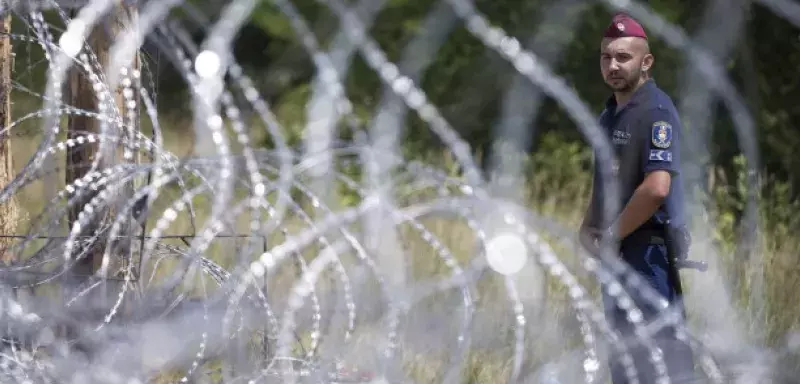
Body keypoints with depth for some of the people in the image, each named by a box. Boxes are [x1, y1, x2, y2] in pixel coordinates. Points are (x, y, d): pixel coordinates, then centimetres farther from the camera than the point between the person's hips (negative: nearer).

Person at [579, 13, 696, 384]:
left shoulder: (656, 112, -15)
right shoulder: (611, 113, 15)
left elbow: (657, 187, -25)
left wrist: (612, 235, -16)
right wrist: (589, 226, 10)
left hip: (648, 248, -10)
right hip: (617, 251, 10)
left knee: (656, 348, -12)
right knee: (622, 352, 15)